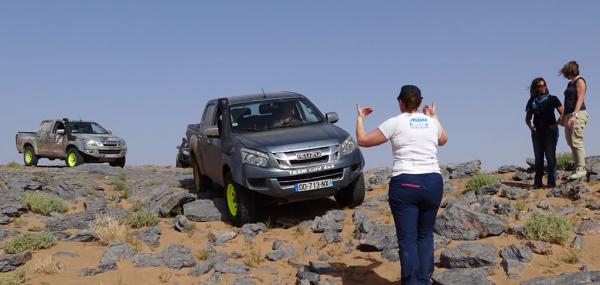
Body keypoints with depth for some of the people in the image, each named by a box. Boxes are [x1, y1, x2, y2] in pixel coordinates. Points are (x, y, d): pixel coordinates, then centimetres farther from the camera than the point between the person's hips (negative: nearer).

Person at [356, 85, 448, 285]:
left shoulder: (395, 123, -1)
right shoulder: (432, 122, 12)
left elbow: (363, 140, 5)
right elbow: (443, 139, 35)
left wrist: (360, 118, 20)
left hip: (405, 184, -4)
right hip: (433, 183, 4)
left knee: (407, 239, 0)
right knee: (425, 235, 16)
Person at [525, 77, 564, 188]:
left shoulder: (552, 99, 2)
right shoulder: (532, 101, 11)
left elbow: (563, 114, 0)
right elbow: (527, 118, 19)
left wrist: (556, 124, -10)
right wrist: (530, 127, 3)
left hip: (550, 131, -3)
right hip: (537, 132, 3)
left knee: (550, 156, -6)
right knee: (538, 157, 5)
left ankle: (551, 181, -3)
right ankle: (538, 182, 9)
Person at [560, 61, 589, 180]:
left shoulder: (580, 81, -3)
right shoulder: (570, 84, 22)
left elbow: (580, 99, -13)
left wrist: (574, 115, -22)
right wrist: (563, 116, 21)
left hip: (578, 114, -9)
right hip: (568, 115, 9)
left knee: (576, 141, -13)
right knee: (570, 142, 4)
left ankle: (581, 169, -13)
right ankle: (577, 168, 6)